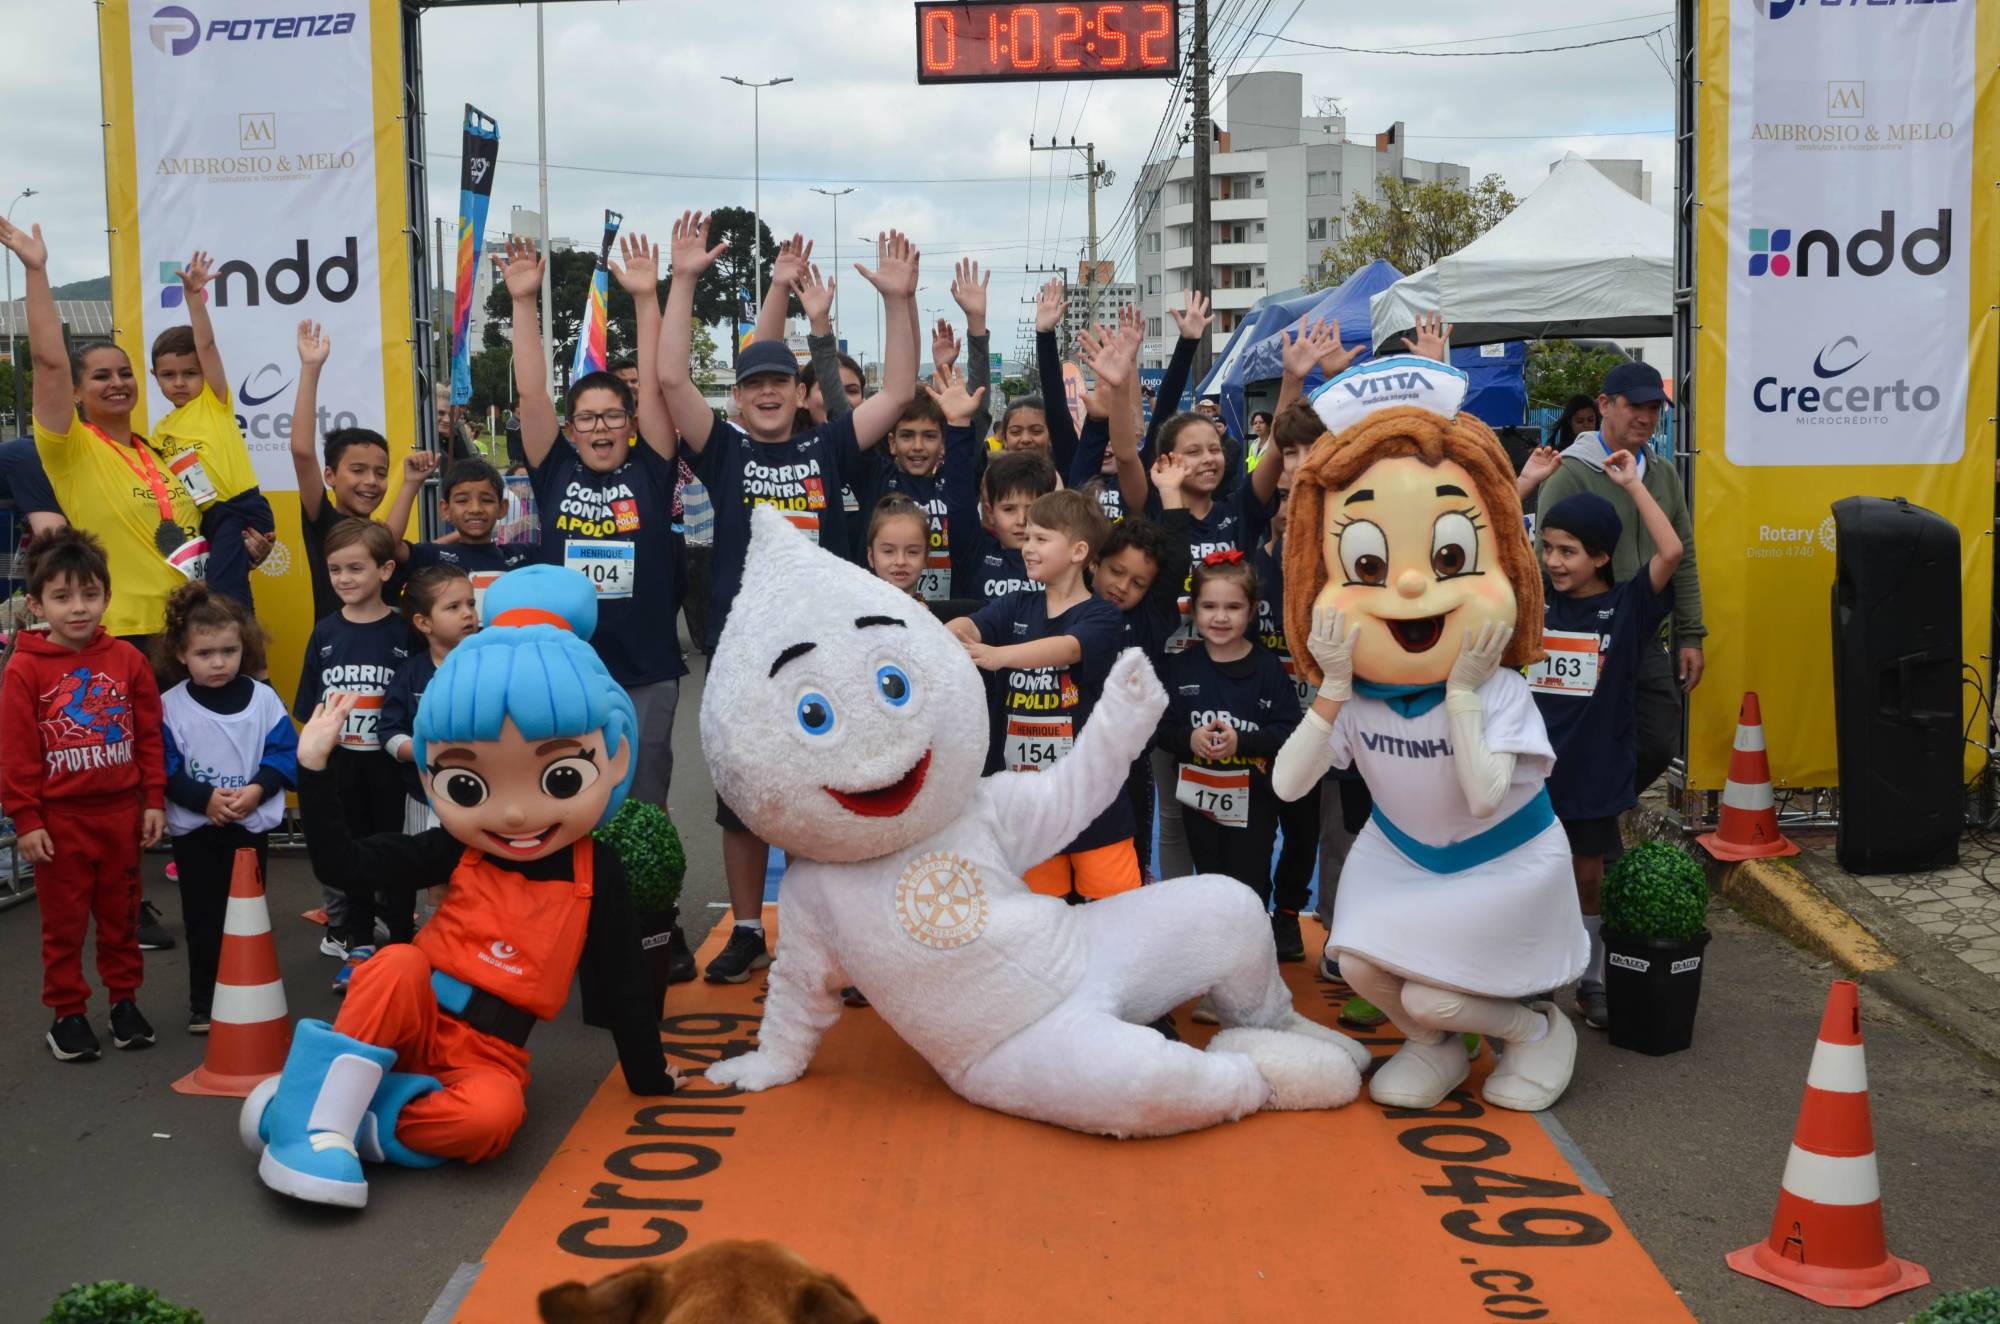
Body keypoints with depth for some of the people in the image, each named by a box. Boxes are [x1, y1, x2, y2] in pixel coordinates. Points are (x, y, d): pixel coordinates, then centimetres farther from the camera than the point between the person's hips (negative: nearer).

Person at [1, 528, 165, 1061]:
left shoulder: (127, 659, -1)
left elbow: (150, 735, 3)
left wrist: (154, 801, 1)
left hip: (121, 813, 2)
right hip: (59, 818, -2)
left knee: (121, 915, 15)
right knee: (64, 922, 9)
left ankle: (125, 999, 28)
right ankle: (68, 1013, 19)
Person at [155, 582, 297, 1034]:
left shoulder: (263, 698, -4)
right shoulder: (170, 706, -8)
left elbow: (285, 754, -3)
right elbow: (165, 771, -9)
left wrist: (258, 789, -18)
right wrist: (206, 798, -21)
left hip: (252, 826, 1)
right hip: (194, 830, -1)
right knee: (203, 919, 7)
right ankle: (204, 1003, 18)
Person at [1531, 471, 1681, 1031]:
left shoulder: (1625, 606, -7)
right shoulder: (1533, 597, -1)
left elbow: (1671, 550, -20)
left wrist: (1632, 484, -15)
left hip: (1594, 769, -1)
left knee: (1587, 876, 13)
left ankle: (1591, 981, 28)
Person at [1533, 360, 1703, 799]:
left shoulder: (1664, 476, 12)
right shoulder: (1571, 475, -10)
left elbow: (1683, 562, 16)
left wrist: (1690, 637, 11)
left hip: (1646, 643, 7)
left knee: (1659, 745, 10)